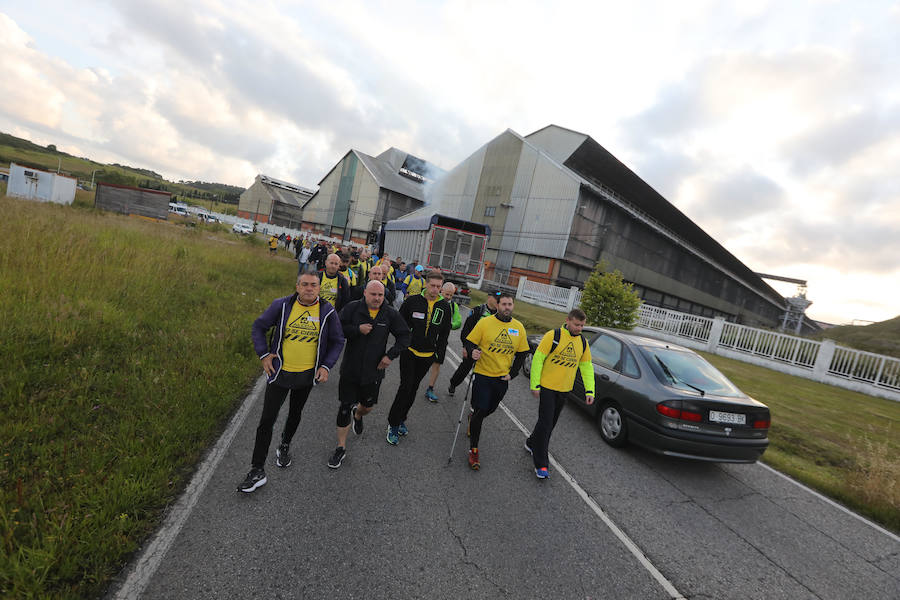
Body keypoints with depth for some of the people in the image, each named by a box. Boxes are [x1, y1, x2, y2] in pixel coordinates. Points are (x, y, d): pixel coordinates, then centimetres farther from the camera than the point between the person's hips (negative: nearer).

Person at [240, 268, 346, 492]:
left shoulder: (327, 312, -9)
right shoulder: (282, 305, -11)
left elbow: (337, 341, 1)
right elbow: (259, 326, 1)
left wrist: (326, 366, -8)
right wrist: (264, 354, -7)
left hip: (307, 374, 2)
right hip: (280, 372, -1)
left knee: (295, 415, 22)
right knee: (267, 420, 1)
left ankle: (284, 446, 49)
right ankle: (257, 471, 16)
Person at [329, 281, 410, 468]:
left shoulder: (390, 314, -5)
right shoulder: (352, 308, -9)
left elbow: (404, 336, 2)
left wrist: (390, 355, -8)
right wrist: (358, 330, -23)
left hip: (374, 370, 2)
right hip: (350, 368, -2)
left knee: (368, 405, 18)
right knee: (345, 407, 4)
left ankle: (357, 415, 56)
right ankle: (341, 448, 21)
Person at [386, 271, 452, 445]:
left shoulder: (445, 307, -1)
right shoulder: (412, 301, -8)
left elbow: (444, 334, 6)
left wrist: (439, 356, 4)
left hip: (427, 356, 3)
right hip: (409, 352, -3)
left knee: (413, 389, 14)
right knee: (405, 386, -7)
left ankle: (401, 419, 31)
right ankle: (393, 424, 9)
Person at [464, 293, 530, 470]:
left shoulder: (519, 327, 1)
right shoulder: (485, 323, -9)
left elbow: (522, 353, 9)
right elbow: (470, 342, -4)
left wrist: (512, 373, 2)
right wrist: (472, 351, -27)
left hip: (502, 378, 4)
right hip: (483, 375, -4)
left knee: (490, 409, 18)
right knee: (480, 411, -5)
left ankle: (473, 418, 53)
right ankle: (473, 450, 11)